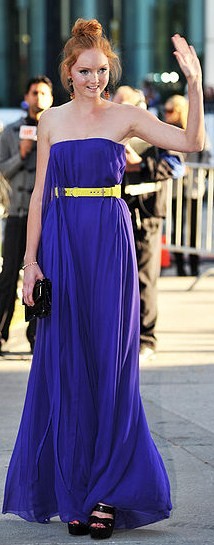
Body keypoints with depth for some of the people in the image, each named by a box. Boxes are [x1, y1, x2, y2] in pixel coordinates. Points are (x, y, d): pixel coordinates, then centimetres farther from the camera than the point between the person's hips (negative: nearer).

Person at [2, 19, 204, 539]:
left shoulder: (125, 116, 2)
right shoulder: (51, 120, 9)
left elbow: (191, 141, -7)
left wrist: (195, 82, -17)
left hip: (110, 244, -2)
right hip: (62, 243, 2)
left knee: (109, 365, -2)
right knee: (65, 367, 3)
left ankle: (106, 494, 3)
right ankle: (72, 494, 11)